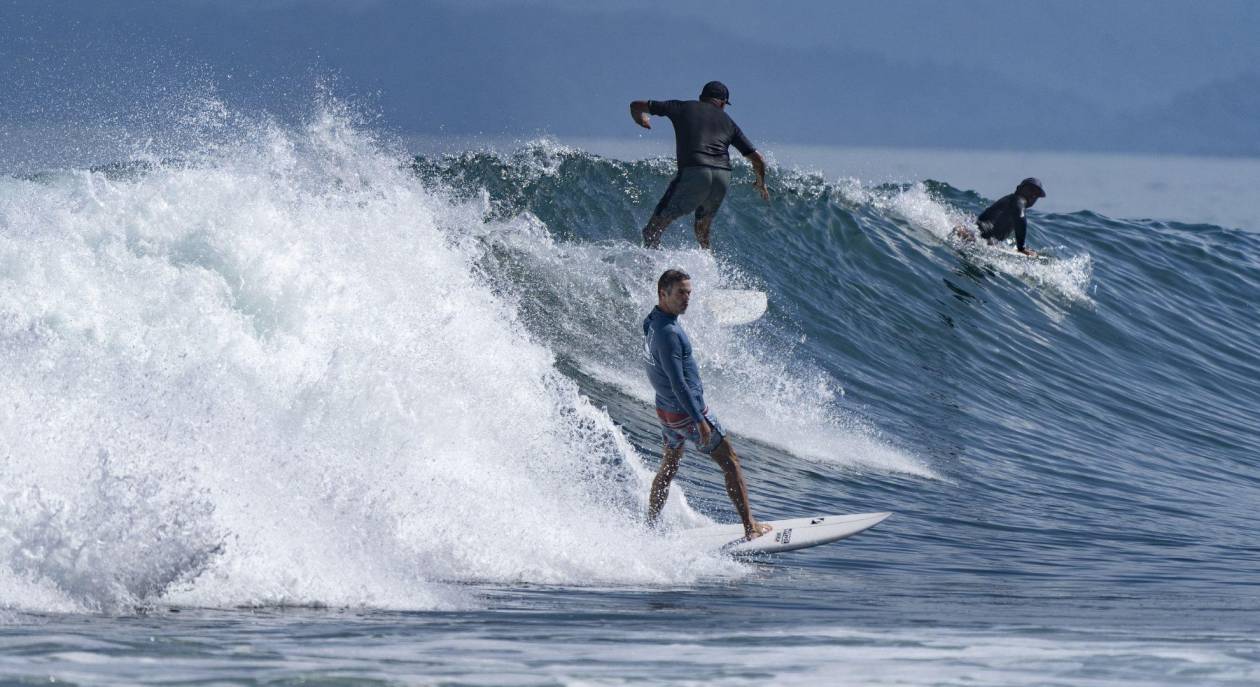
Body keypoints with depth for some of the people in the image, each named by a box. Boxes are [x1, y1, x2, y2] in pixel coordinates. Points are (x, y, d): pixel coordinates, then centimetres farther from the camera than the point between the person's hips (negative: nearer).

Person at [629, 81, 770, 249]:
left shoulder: (683, 107, 18)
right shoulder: (728, 122, 23)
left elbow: (636, 106, 23)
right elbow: (758, 159, 21)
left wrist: (640, 120, 47)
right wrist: (761, 183, 42)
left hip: (693, 172, -3)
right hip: (723, 177, 3)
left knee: (652, 231, 0)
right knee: (702, 232, 27)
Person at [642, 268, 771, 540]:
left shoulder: (650, 323, 2)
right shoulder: (668, 332, -28)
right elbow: (678, 382, -28)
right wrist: (700, 421, -25)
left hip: (665, 410, 9)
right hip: (687, 412, -9)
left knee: (668, 468, 23)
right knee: (730, 464, 3)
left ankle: (649, 528, 29)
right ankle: (750, 527, 8)